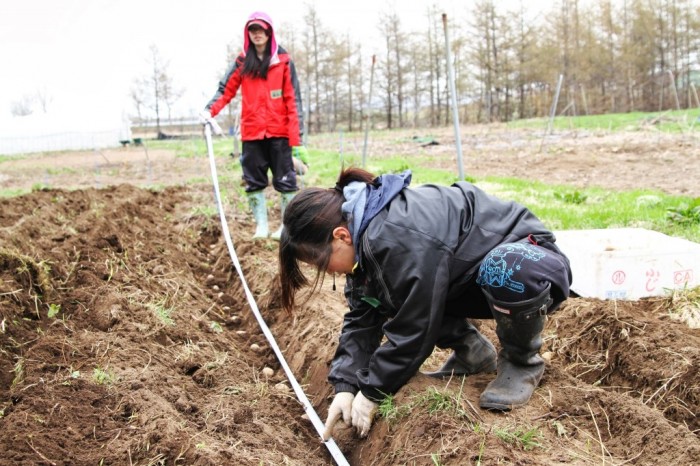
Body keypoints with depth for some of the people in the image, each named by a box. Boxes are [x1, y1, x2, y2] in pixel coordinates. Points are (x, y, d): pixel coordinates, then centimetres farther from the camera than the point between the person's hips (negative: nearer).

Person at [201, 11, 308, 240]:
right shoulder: (242, 62, 7)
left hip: (279, 131, -3)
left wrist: (296, 138, -11)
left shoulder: (283, 61, -1)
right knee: (254, 181, 7)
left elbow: (293, 100, -4)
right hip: (251, 133, 3)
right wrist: (210, 110, -16)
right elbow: (226, 90, 4)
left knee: (285, 179, 0)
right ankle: (261, 226, 17)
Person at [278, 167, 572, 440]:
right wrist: (345, 387, -13)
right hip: (472, 273, 8)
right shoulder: (364, 238, -7)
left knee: (509, 271, -43)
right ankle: (472, 351, 12)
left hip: (531, 261, -8)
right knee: (375, 298, -1)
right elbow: (362, 319, -4)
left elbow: (413, 328, -30)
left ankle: (522, 362, -14)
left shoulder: (402, 240, -36)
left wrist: (371, 393, -18)